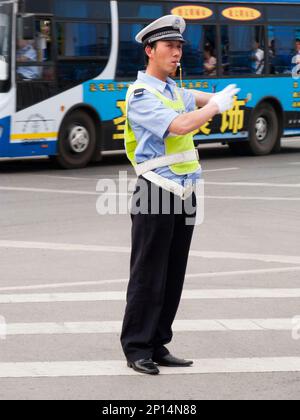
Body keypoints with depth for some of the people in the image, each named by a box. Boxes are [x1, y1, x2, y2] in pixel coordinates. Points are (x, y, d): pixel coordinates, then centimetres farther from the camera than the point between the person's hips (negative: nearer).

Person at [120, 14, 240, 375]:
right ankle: (137, 349, 2)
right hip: (155, 194, -8)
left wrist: (216, 99, 0)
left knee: (173, 277, 9)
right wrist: (215, 106, -10)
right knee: (148, 276, -4)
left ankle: (158, 345, 15)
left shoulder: (173, 90, 18)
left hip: (184, 194, 8)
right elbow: (180, 125, -21)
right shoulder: (141, 95, -11)